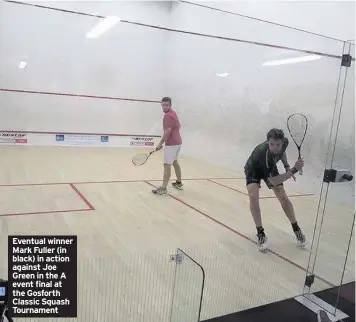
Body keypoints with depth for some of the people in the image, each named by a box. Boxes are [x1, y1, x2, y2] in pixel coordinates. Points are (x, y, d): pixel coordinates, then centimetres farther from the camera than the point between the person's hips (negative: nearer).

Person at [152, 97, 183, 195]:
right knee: (175, 162, 23)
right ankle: (179, 183, 33)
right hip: (177, 141, 11)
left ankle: (163, 188, -10)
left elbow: (167, 131, -24)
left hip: (171, 143, -11)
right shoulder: (173, 113, 14)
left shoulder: (168, 115, -18)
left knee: (167, 165, -10)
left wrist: (160, 143, -19)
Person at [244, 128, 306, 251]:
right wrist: (294, 170, -44)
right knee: (253, 197, -27)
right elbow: (273, 181, -40)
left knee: (283, 198, -2)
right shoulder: (263, 154, -44)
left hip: (270, 168, 5)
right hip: (254, 170, -5)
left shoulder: (284, 142, -25)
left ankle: (297, 230, 16)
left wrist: (286, 166, -6)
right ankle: (260, 233, -15)